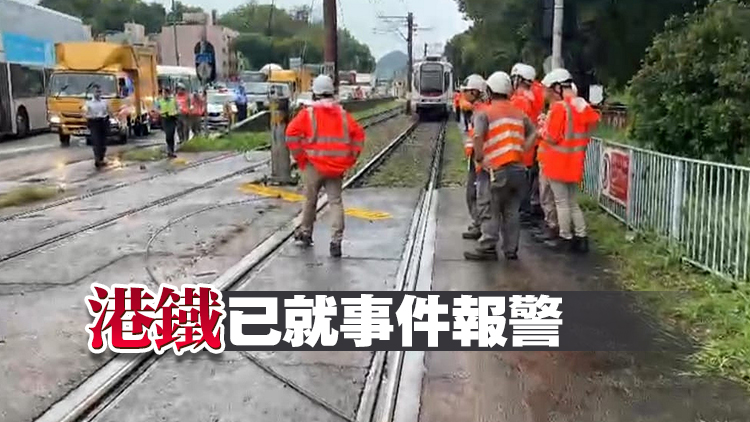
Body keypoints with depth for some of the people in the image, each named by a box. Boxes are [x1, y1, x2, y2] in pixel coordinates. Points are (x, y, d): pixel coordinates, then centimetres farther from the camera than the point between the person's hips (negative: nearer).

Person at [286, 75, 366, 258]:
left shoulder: (308, 113, -3)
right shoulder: (342, 113, 7)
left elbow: (291, 133, -12)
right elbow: (359, 134, 6)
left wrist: (300, 158, -3)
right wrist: (350, 159, 8)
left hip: (314, 165, -2)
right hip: (337, 167, 2)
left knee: (310, 199, 14)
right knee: (335, 201, 4)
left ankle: (306, 233, 31)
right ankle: (336, 240, -6)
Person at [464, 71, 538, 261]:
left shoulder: (485, 112, -5)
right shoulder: (519, 113, 13)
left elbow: (477, 136, -19)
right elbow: (533, 133, 9)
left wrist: (480, 159, -9)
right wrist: (522, 150, 8)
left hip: (497, 169, -5)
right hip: (518, 168, 5)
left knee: (492, 212, 4)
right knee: (512, 212, 12)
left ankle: (487, 248, 6)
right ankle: (511, 250, 17)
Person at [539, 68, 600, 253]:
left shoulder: (559, 107, -17)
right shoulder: (582, 104, 5)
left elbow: (551, 139, -17)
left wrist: (543, 127, 2)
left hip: (558, 161, -7)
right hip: (575, 162, 7)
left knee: (562, 202, 2)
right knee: (572, 201, 16)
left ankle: (565, 238, 9)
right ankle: (581, 237, 17)